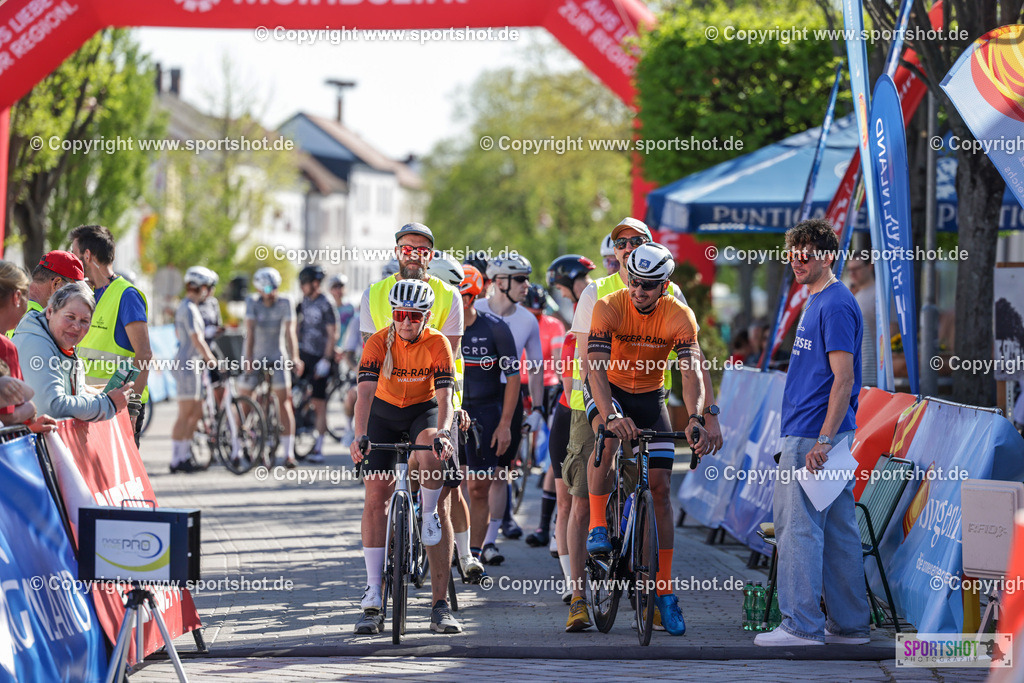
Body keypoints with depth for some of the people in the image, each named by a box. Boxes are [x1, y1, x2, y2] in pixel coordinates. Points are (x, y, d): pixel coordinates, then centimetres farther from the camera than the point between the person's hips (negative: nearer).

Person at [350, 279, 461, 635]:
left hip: (424, 410, -1)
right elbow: (365, 391, -30)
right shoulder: (379, 342, -19)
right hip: (384, 413, 1)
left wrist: (442, 431, -49)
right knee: (375, 496, -12)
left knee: (430, 446, -37)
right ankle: (373, 598, -10)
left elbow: (444, 395, -29)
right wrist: (359, 436, -45)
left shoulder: (437, 344, -19)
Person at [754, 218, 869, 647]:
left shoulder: (836, 305, -13)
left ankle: (802, 625, -5)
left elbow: (844, 379, -20)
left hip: (813, 436, -10)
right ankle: (849, 624, 13)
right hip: (817, 437, 10)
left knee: (800, 527, -7)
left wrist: (822, 442, -24)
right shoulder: (818, 302, 18)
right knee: (838, 531, 10)